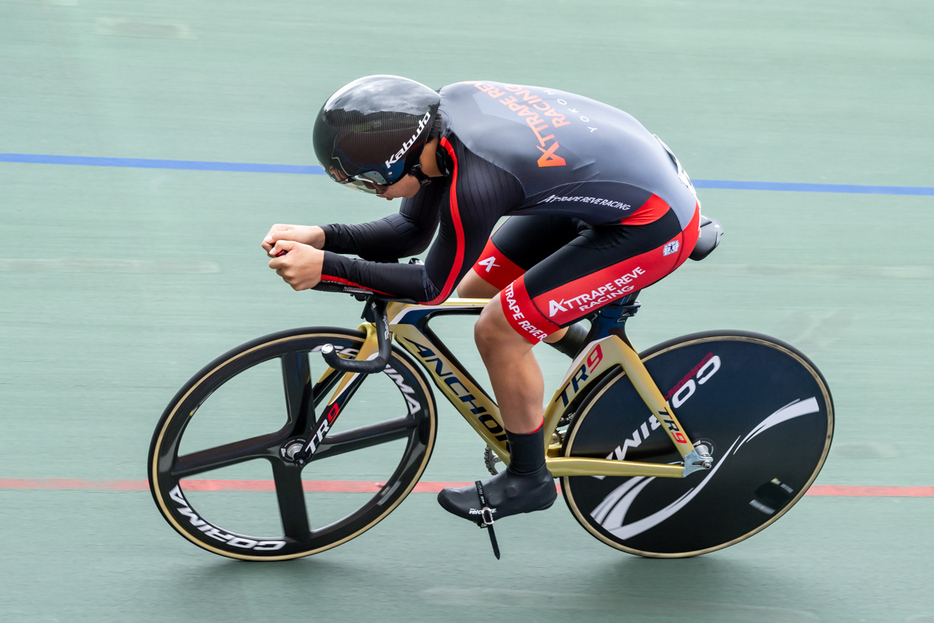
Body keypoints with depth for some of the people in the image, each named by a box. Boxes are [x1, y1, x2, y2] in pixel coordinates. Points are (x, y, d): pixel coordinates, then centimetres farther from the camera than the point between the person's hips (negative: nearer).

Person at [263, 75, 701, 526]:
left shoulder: (475, 184, -32)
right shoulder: (444, 107, -7)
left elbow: (433, 289, -17)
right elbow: (412, 231, 4)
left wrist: (325, 267, -19)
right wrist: (321, 236, -8)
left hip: (655, 225, -9)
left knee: (497, 330, -9)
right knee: (477, 290, 13)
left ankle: (528, 479, 10)